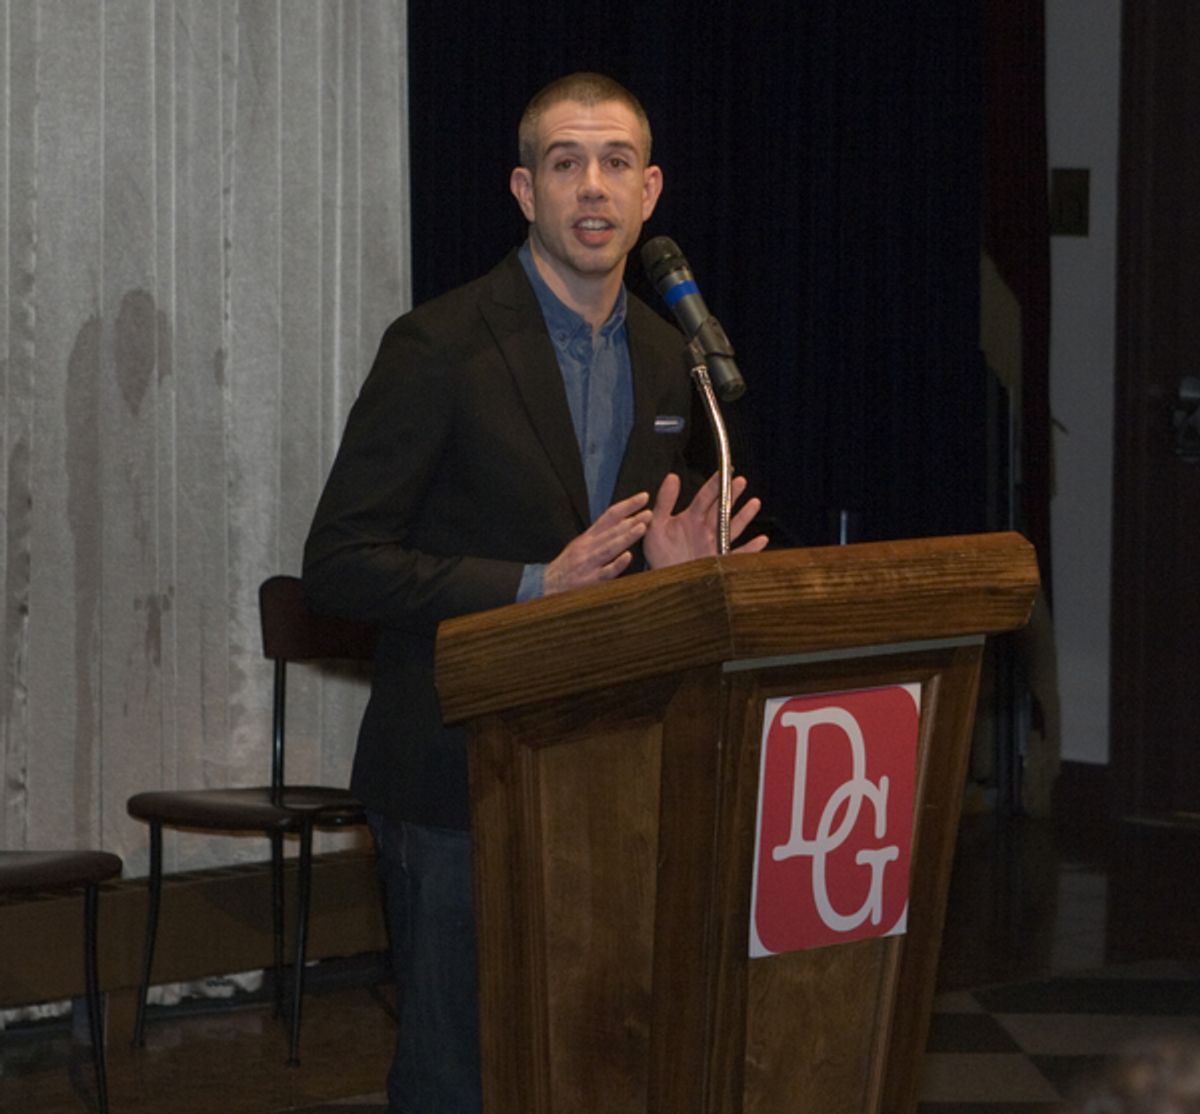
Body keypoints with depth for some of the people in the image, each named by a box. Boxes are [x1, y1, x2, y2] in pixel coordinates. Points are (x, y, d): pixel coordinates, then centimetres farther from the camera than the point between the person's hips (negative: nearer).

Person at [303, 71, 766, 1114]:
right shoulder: (441, 347, -11)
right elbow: (340, 564, -13)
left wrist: (673, 574, -3)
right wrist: (536, 589, -22)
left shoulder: (665, 359, 10)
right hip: (461, 767, -6)